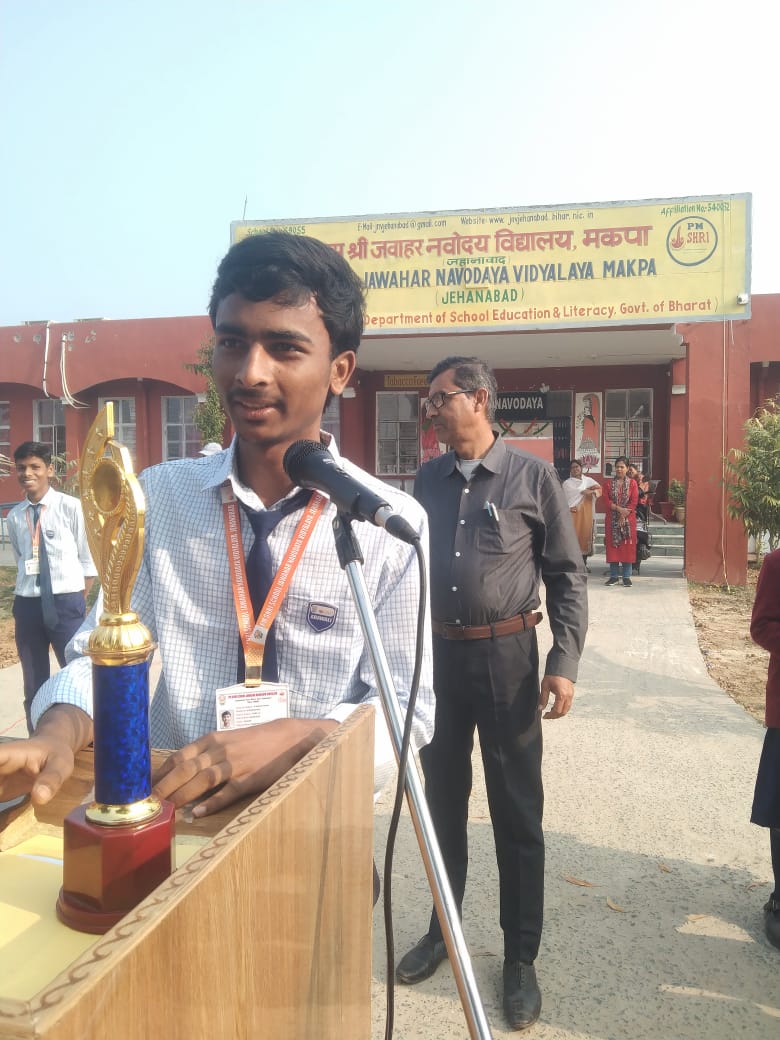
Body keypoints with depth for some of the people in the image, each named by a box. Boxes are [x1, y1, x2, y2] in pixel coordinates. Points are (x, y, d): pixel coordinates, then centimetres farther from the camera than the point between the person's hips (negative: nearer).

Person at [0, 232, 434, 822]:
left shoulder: (395, 525, -9)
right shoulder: (158, 497, 0)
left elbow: (408, 707, -6)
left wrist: (298, 739, -23)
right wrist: (59, 733, -20)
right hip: (168, 815, 3)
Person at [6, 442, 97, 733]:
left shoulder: (70, 507, -6)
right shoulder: (14, 517, 5)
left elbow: (87, 558, -3)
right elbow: (22, 562, 14)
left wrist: (77, 600, -4)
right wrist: (29, 592, 7)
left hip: (65, 602, -4)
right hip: (27, 604, 4)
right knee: (34, 686, 15)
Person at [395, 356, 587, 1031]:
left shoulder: (533, 477, -5)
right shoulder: (427, 479, 7)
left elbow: (568, 575, -3)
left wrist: (564, 662, -11)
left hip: (507, 655, -4)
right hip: (437, 655, 4)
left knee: (516, 811, 7)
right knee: (443, 800, 16)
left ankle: (521, 959, 25)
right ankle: (442, 927, 37)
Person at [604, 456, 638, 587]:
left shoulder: (632, 483, 2)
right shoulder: (609, 483, 6)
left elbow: (633, 503, -4)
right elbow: (607, 501, -1)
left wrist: (623, 516, -13)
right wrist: (619, 509, -16)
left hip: (628, 520, -1)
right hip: (612, 520, 1)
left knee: (627, 547, -1)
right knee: (612, 546, 2)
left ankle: (626, 577, 5)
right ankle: (613, 576, 9)